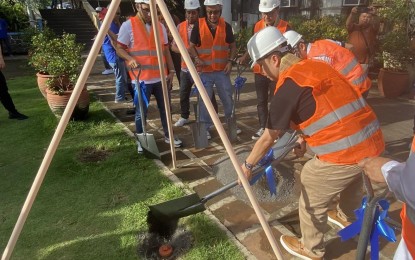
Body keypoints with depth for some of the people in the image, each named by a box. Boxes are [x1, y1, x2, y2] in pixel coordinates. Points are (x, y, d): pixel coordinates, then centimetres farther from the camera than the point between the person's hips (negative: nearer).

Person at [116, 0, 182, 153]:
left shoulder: (160, 26, 11)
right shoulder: (128, 25, -3)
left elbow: (166, 50, 14)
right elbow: (119, 49, -2)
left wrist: (171, 70, 7)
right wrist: (130, 58, -22)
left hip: (161, 77, 5)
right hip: (141, 78, -4)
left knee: (165, 108, 12)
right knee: (141, 111, 3)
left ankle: (168, 135, 29)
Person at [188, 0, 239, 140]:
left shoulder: (226, 26, 0)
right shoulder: (198, 25, -4)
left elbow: (232, 46, 9)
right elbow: (191, 46, 2)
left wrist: (230, 61, -6)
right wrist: (197, 58, -16)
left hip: (222, 70, 2)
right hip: (205, 70, -1)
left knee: (228, 98, 10)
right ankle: (205, 127, 18)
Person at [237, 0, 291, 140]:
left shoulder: (285, 27, -11)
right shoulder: (258, 25, 4)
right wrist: (245, 57, 8)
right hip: (260, 70, 5)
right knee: (261, 101, 12)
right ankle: (262, 128, 25)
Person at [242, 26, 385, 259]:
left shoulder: (287, 86, -12)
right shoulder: (315, 65, 12)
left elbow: (268, 138, -5)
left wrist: (248, 164, 9)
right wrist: (304, 139, 30)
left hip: (345, 152, -9)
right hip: (374, 140, 9)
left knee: (312, 198, 13)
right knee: (351, 181, 35)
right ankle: (347, 217, 64)